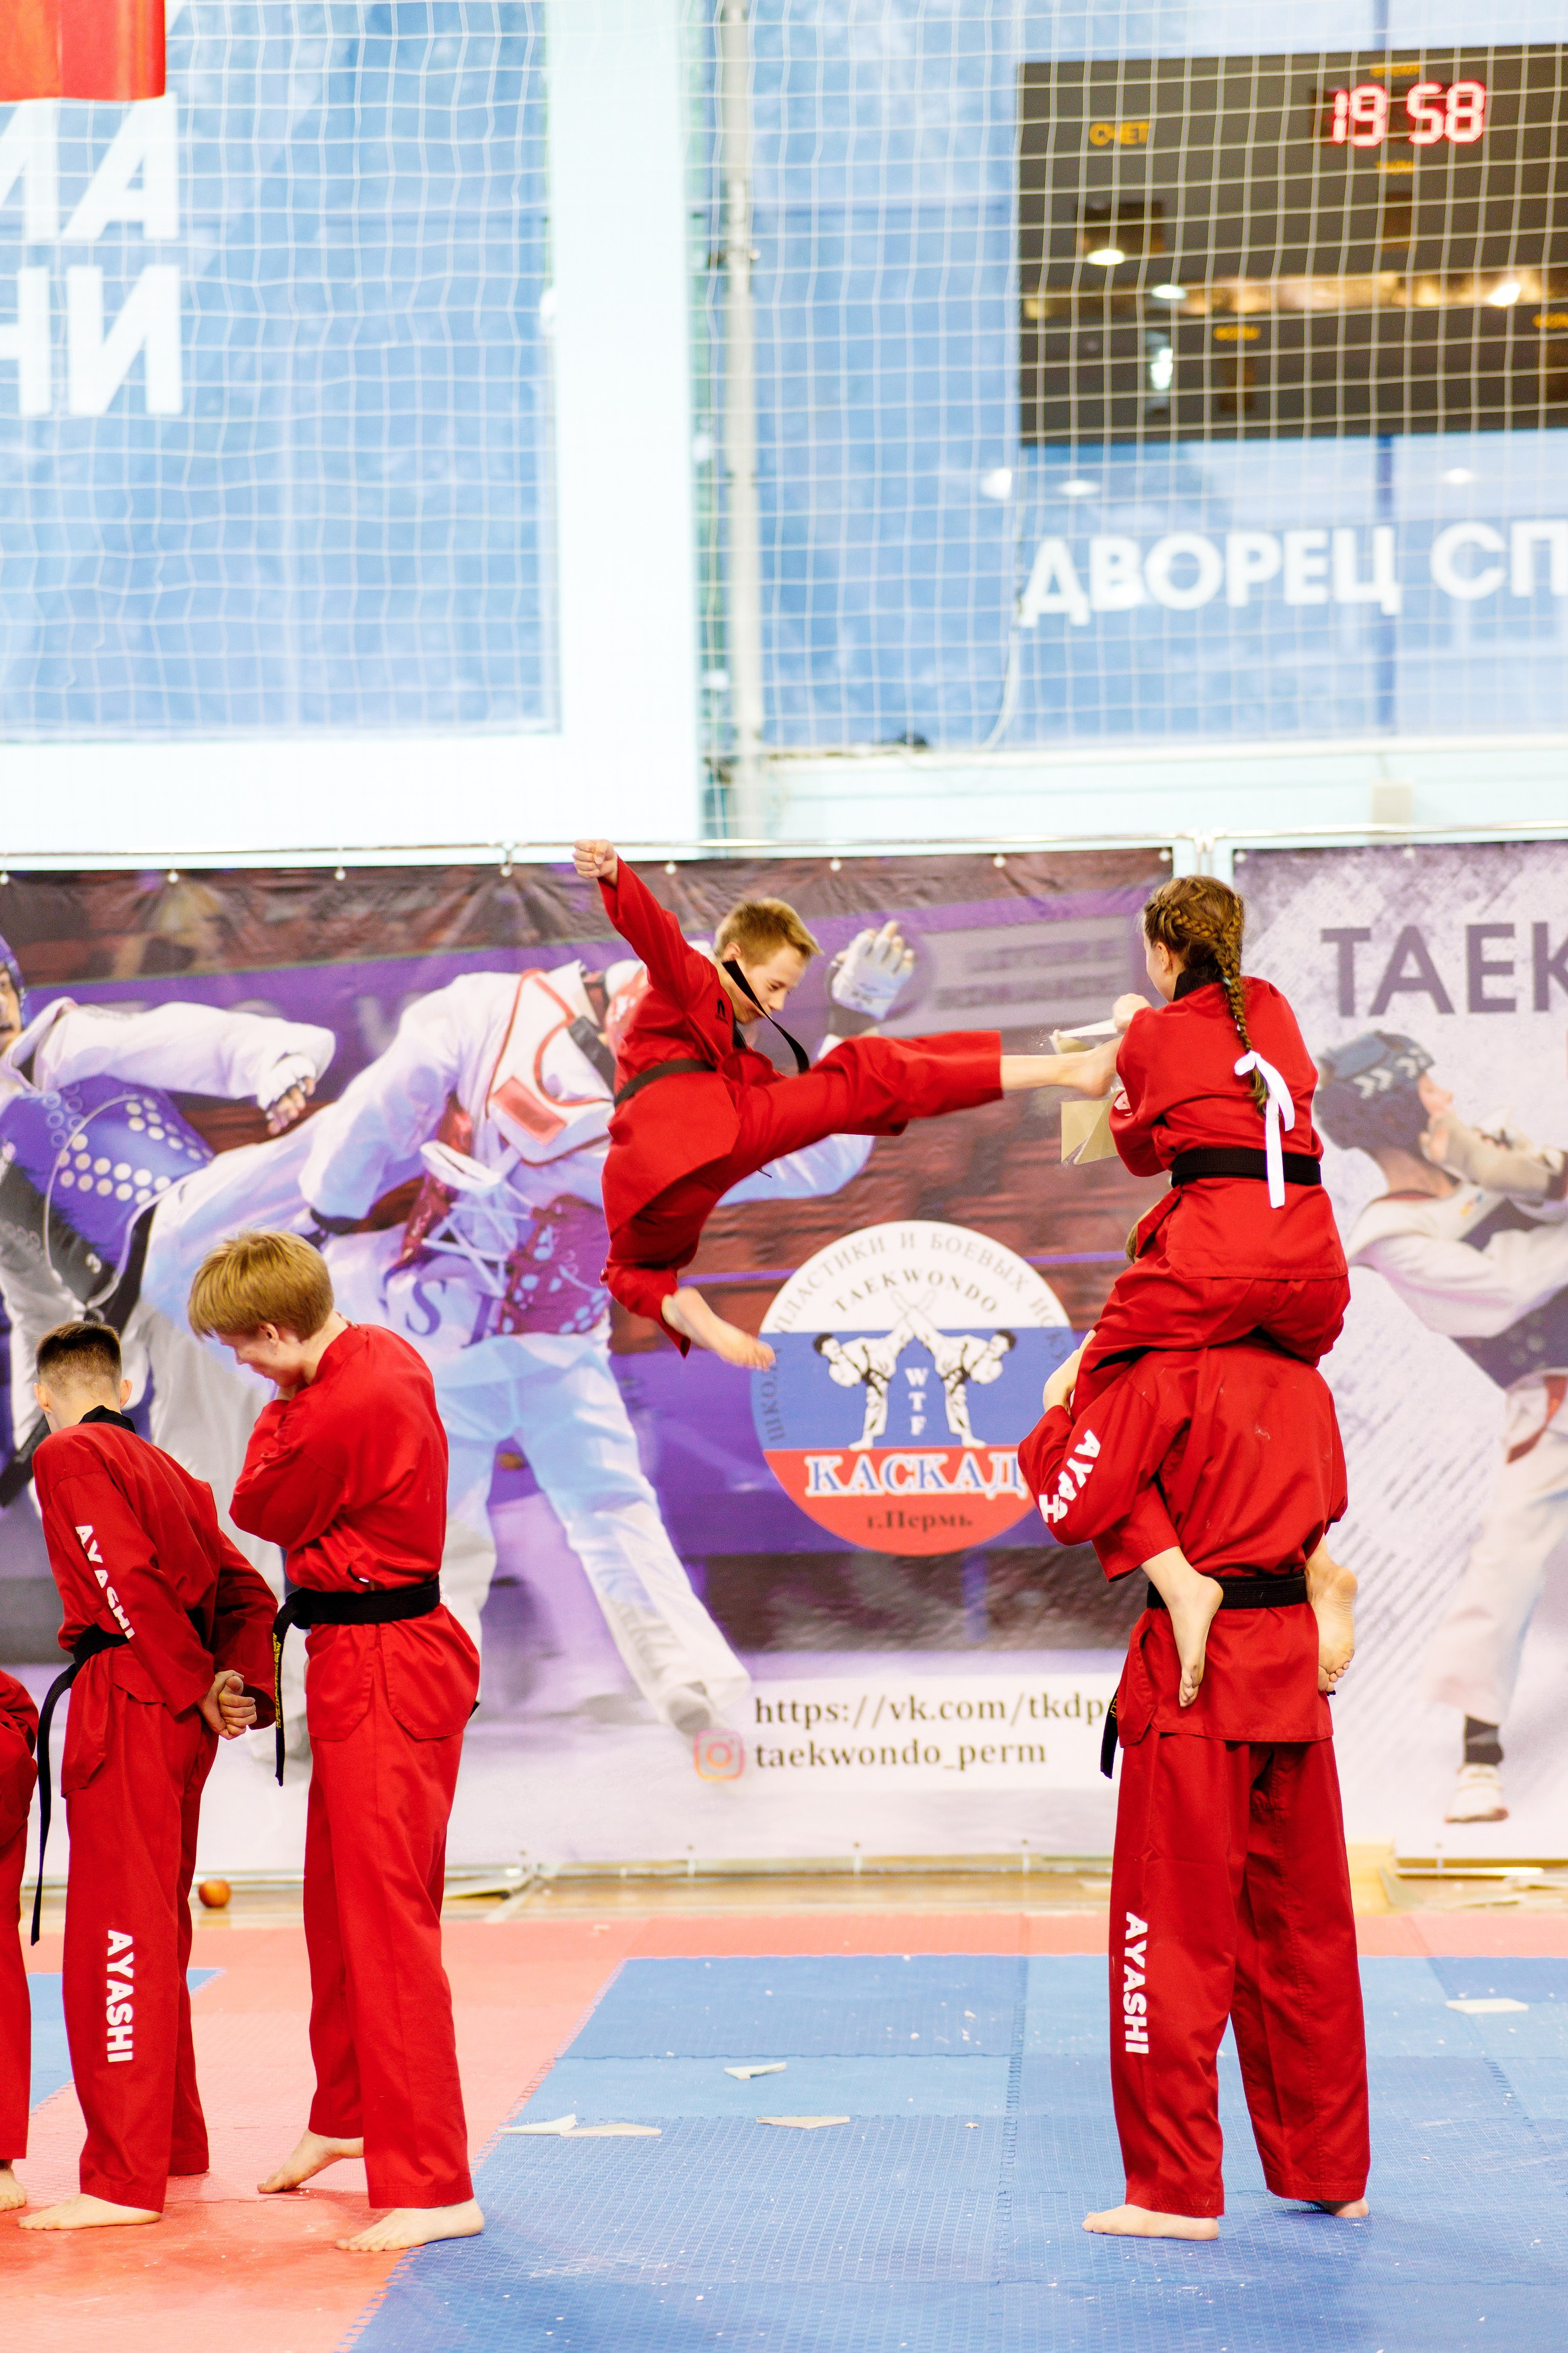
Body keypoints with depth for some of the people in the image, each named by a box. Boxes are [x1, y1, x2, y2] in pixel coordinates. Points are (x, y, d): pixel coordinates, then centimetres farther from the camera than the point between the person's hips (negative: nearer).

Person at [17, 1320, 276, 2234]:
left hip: (128, 1705, -9)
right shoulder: (168, 1472, 20)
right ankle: (176, 2140, 30)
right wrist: (238, 1688, 1)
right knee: (157, 1934, 19)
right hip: (178, 1719, 9)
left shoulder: (68, 1457, -7)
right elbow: (245, 1590, 15)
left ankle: (125, 2179, -9)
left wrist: (197, 1687, -13)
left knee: (117, 1939, -8)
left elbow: (127, 1584, -18)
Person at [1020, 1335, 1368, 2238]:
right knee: (1306, 1925, 14)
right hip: (1294, 1670, 6)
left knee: (1174, 1927, 0)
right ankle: (1331, 2170, 23)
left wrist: (1060, 1408, 3)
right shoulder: (1305, 1384, 9)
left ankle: (1177, 2190, 2)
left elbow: (1072, 1507, -11)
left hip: (1194, 1677, -6)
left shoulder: (1165, 1376, -12)